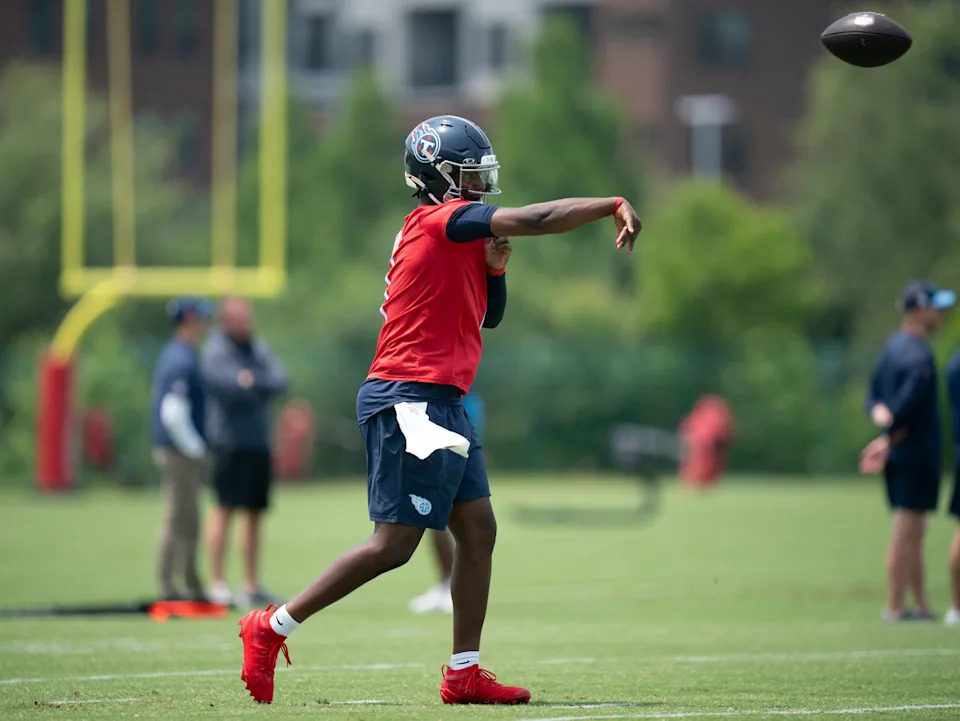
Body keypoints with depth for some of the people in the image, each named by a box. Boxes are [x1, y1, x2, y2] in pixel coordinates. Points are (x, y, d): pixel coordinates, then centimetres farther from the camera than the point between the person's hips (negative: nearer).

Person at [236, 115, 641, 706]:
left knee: (479, 530, 7)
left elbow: (489, 317, 24)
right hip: (410, 402, -10)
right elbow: (535, 220, -18)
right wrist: (615, 206, -11)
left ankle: (464, 674, 9)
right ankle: (272, 628, -1)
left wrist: (493, 267, 6)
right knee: (394, 545, -8)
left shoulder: (456, 234, 18)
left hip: (440, 405, 10)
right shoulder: (443, 219, -11)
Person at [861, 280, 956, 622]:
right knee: (906, 532, -5)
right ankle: (895, 607, -2)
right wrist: (891, 438, -13)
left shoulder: (892, 347, 13)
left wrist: (882, 414, -6)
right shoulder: (918, 355, -17)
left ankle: (921, 606, 20)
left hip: (899, 454, 10)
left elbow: (874, 392, 14)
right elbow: (909, 400, -25)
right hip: (917, 452, -10)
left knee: (914, 533, 14)